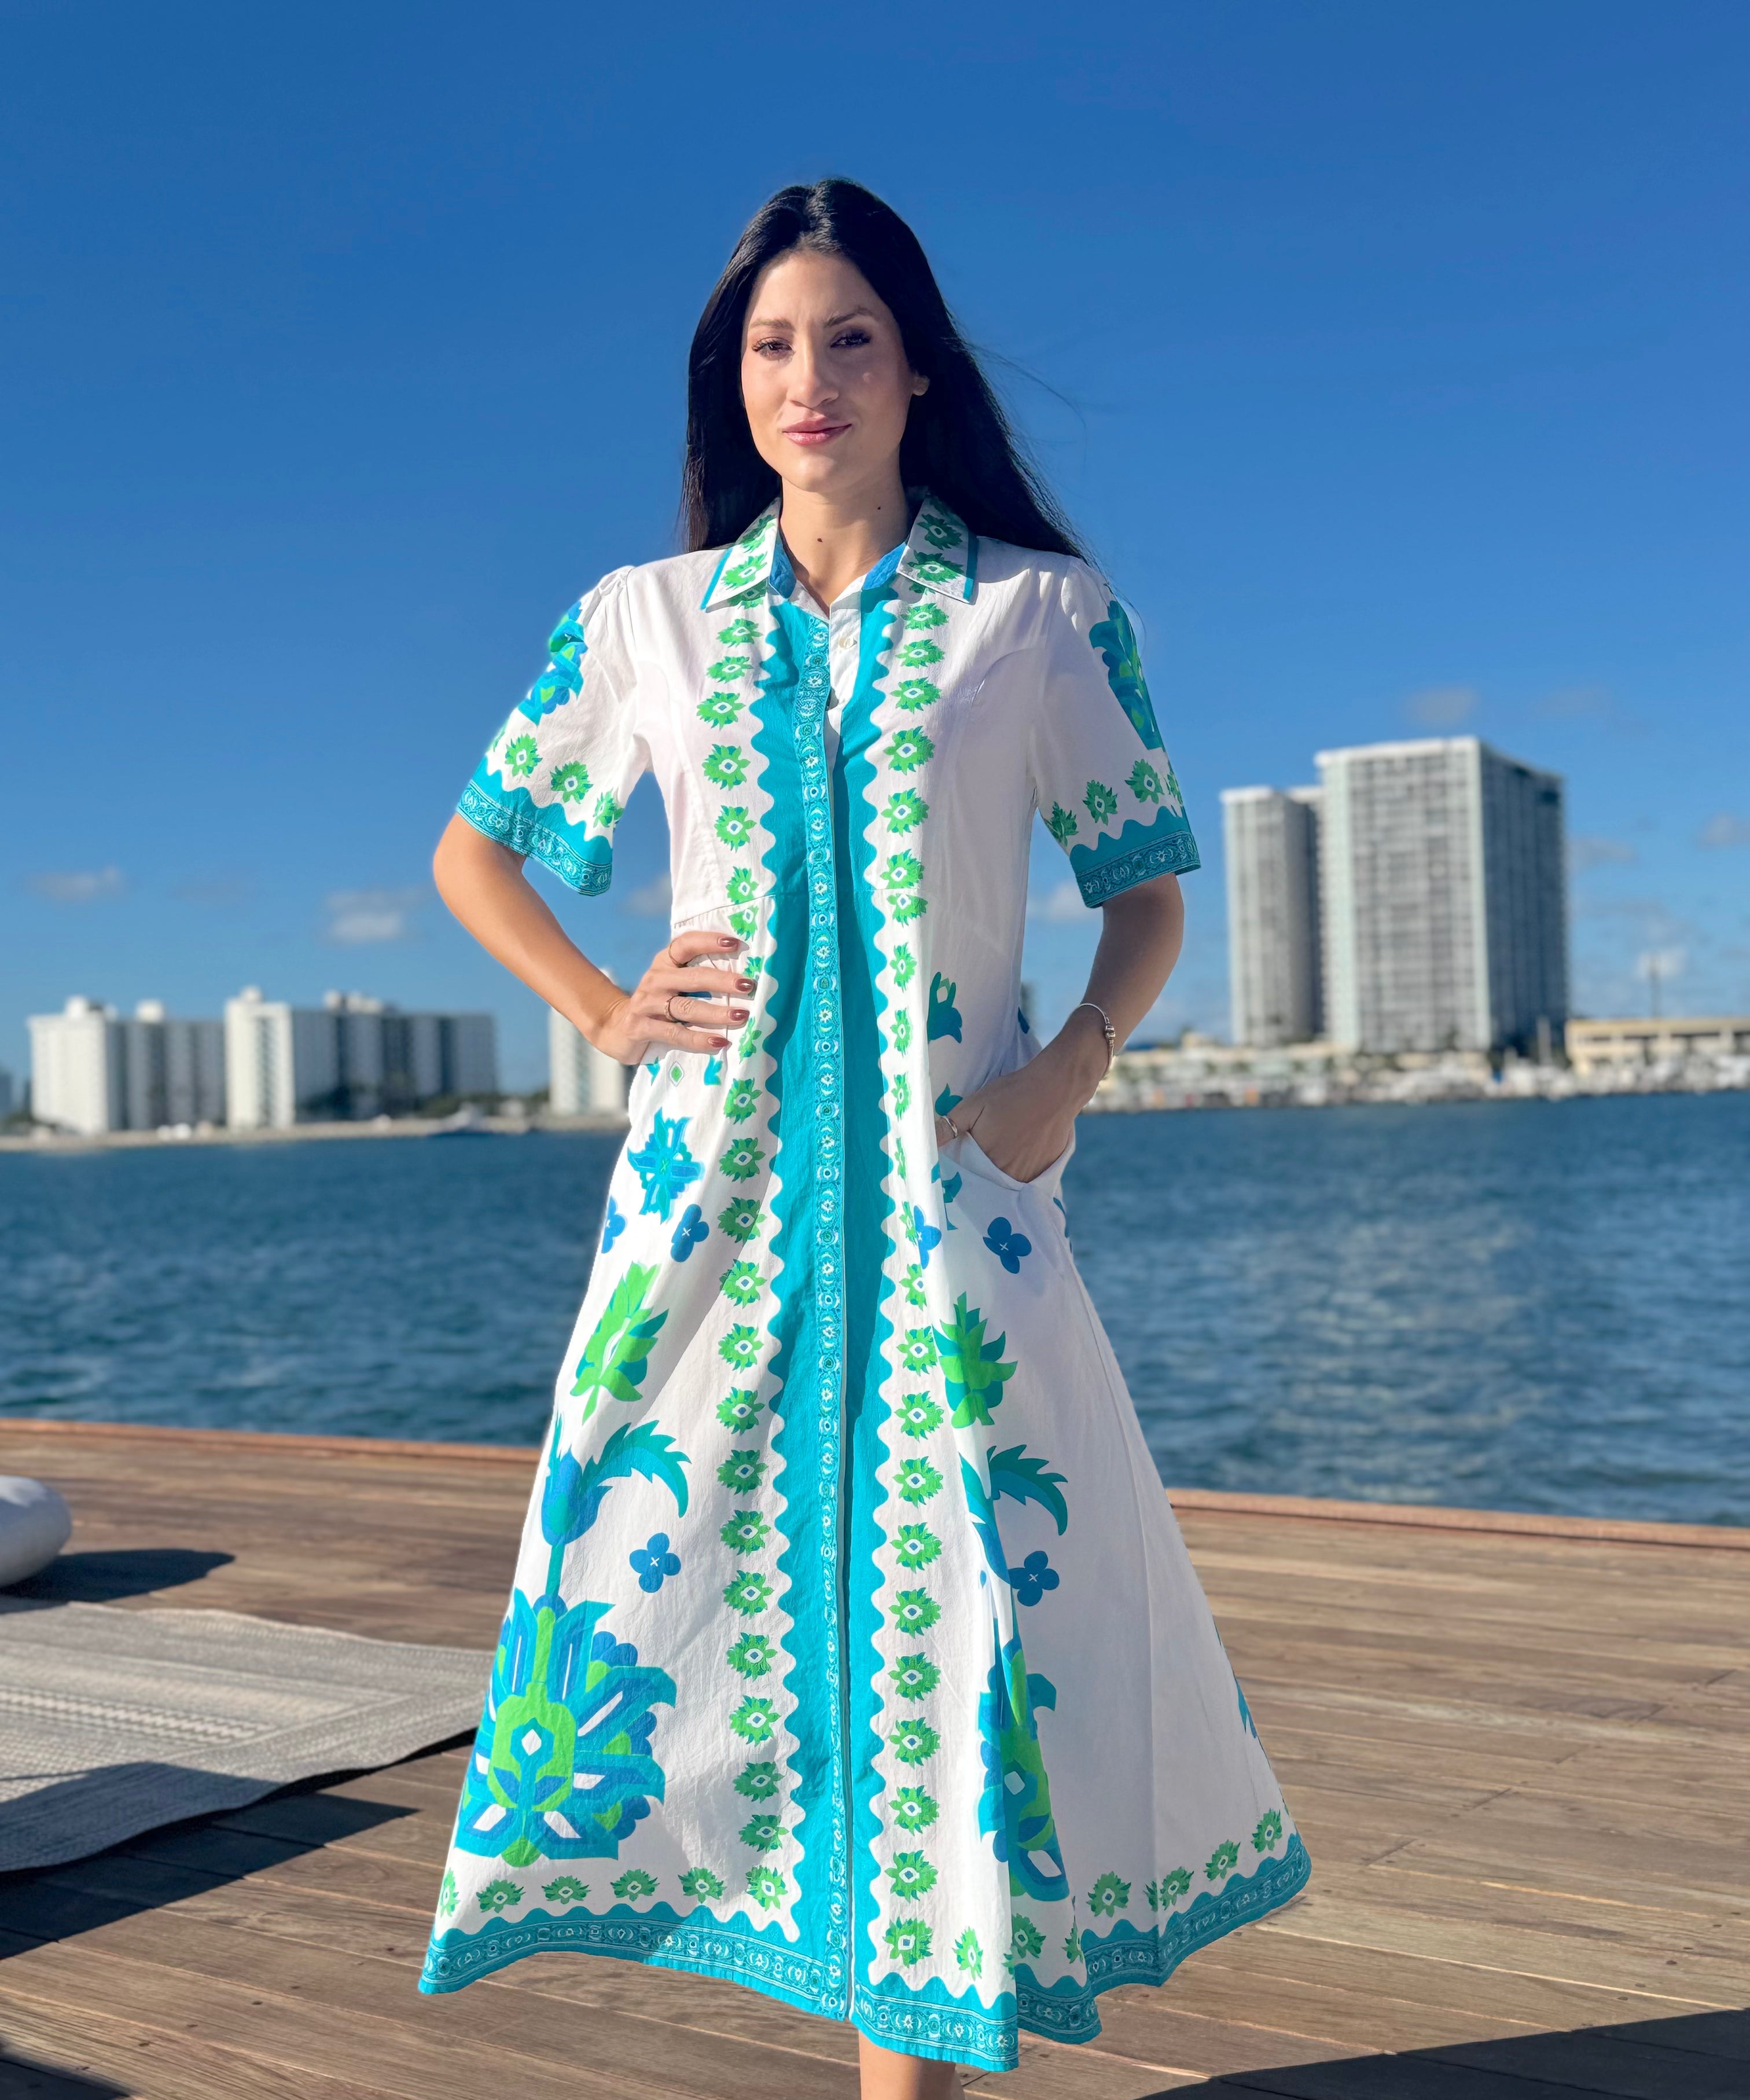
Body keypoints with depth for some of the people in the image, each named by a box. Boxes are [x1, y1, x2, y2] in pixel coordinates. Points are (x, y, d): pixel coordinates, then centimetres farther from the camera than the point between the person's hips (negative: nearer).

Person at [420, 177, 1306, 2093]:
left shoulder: (1043, 616, 4)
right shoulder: (645, 622, 8)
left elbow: (1145, 883, 9)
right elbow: (474, 851, 18)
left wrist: (1073, 1067, -7)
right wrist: (602, 1013, 3)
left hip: (950, 1177, -2)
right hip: (712, 1171, 2)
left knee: (960, 1589, -2)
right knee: (665, 1564, 2)